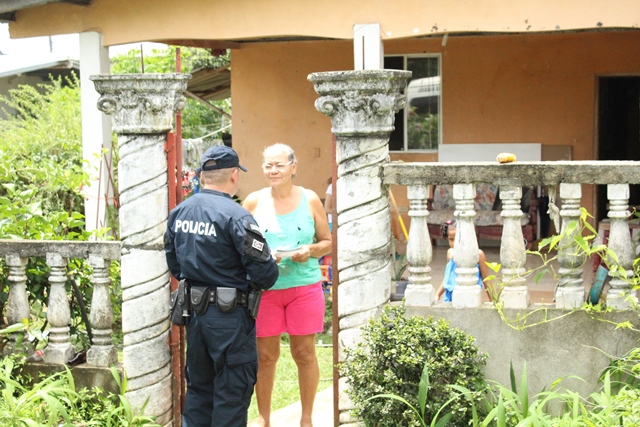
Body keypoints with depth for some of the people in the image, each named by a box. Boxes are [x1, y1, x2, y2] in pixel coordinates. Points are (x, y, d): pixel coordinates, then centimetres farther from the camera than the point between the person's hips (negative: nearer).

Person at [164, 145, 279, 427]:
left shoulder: (178, 213, 4)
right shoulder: (235, 216, -18)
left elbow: (173, 263, 13)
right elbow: (264, 271, -19)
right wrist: (265, 280, 3)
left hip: (193, 310, 7)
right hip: (229, 315, -7)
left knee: (198, 386, 19)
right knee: (231, 393, 3)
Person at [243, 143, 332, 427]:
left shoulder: (310, 200, 3)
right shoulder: (254, 202, 3)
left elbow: (328, 242, 9)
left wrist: (311, 250, -11)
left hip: (305, 286, 0)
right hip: (264, 288, 0)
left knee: (305, 353, 5)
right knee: (265, 355, 5)